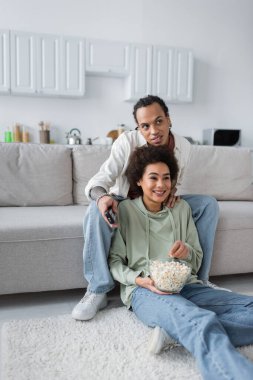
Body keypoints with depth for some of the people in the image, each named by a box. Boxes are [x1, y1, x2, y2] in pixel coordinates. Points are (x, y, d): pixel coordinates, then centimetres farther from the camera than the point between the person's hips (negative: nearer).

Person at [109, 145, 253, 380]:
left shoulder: (182, 208, 15)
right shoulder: (125, 210, 6)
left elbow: (197, 260, 18)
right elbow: (115, 262, 4)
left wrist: (187, 252, -7)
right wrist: (140, 279, -16)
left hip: (186, 285, 6)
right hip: (144, 291, -5)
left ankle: (178, 331, -26)